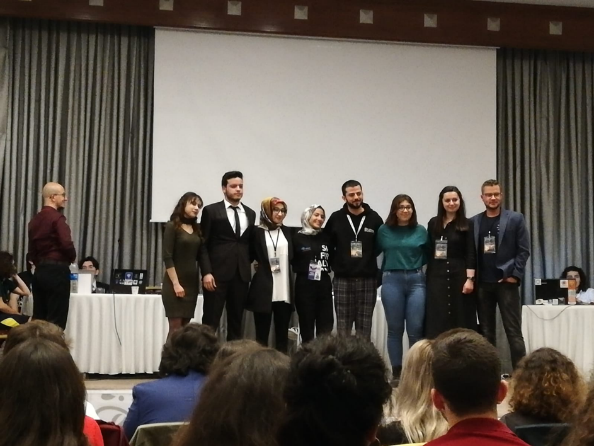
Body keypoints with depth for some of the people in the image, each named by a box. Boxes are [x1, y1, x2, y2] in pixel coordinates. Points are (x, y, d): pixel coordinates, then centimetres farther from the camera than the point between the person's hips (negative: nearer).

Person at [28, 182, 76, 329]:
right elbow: (67, 244, -21)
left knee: (38, 318, 9)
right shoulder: (57, 217, -11)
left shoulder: (35, 219, 13)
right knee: (56, 320, -4)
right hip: (56, 271, -8)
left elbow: (32, 249, 14)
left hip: (40, 271, 8)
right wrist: (72, 258, -2)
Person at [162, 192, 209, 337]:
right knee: (175, 326, -8)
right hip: (175, 283, -6)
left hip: (192, 283, 6)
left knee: (185, 327, 4)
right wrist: (176, 283, -16)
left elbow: (202, 256, 10)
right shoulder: (172, 226, -5)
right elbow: (167, 258, -11)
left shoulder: (197, 229, 12)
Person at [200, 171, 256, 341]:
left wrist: (248, 266, 8)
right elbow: (203, 245, -3)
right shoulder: (211, 211, 0)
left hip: (241, 274, 4)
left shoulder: (250, 214, 14)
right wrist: (206, 272, -12)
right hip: (217, 273, -4)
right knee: (211, 321, -3)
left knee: (236, 321, 8)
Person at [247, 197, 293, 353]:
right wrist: (258, 267, -7)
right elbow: (251, 257, 6)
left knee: (283, 334, 6)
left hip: (284, 292, 4)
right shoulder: (257, 232, 0)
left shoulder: (287, 231, 12)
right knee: (262, 334, 1)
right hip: (263, 291, -4)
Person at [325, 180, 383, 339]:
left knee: (364, 329, 5)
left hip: (368, 280, 0)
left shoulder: (374, 218, 3)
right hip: (343, 280, 0)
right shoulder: (336, 218, 3)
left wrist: (378, 274, 2)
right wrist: (336, 265, 2)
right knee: (343, 328, 3)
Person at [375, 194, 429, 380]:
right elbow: (375, 252, 11)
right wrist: (386, 267, 1)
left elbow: (427, 254, 14)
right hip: (392, 281, 0)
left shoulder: (420, 230, 6)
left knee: (415, 328, -3)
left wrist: (416, 263, 1)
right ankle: (396, 371, 11)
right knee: (395, 328, 4)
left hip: (416, 280, 0)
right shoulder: (384, 230, 4)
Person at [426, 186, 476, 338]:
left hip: (459, 276, -2)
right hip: (436, 277, 2)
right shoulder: (433, 223, 9)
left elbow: (471, 254, -3)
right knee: (436, 320, -1)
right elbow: (428, 252, 9)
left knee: (460, 320, 0)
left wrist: (470, 279, -12)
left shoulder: (467, 225, 2)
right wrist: (426, 277, 4)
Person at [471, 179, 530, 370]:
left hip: (506, 282, -3)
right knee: (486, 332, 7)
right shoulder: (474, 222, 9)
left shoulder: (515, 219, 2)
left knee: (514, 331, -2)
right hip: (482, 284, 3)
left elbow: (524, 250, -2)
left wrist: (515, 275, -9)